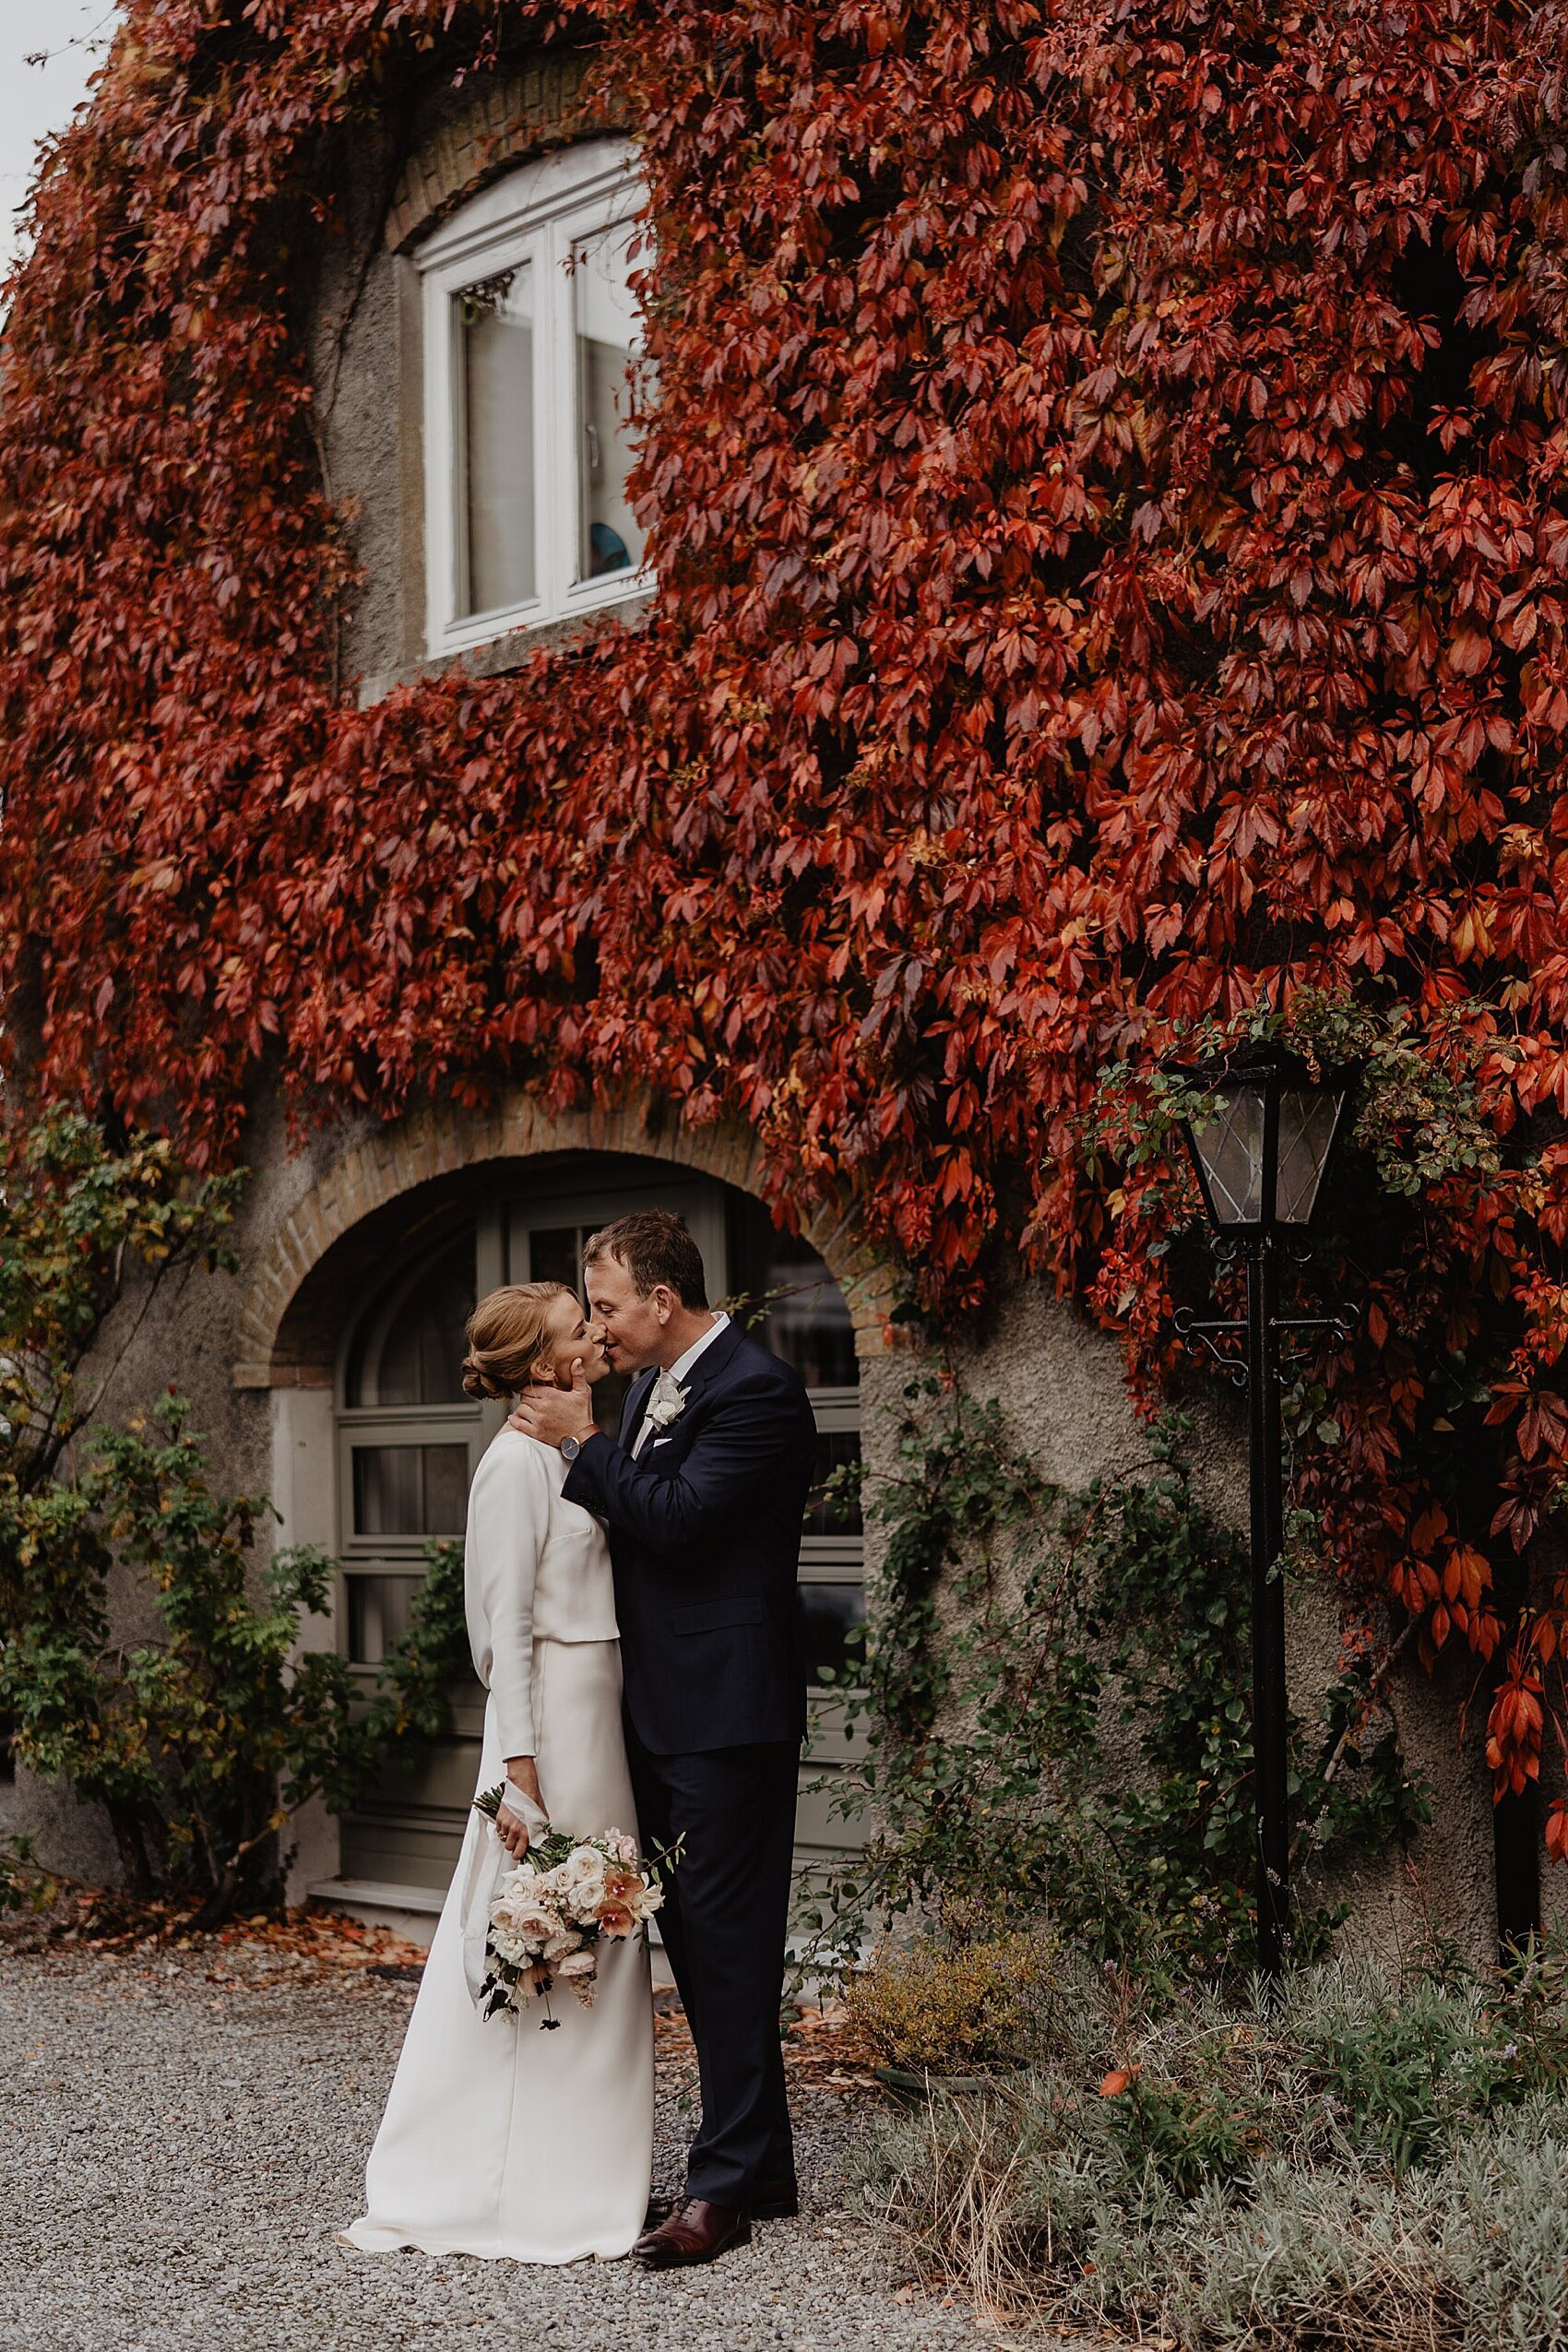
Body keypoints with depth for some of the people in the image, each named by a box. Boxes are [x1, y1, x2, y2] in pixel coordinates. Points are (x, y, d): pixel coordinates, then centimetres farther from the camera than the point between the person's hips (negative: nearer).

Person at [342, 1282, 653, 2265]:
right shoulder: (519, 1458, -13)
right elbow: (506, 1622, -16)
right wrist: (517, 1767, -20)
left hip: (603, 1711, 9)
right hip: (553, 1714, -9)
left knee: (597, 1947, 13)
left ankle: (593, 2173, 23)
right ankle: (536, 2193, 7)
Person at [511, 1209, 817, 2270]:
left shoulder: (757, 1389, -15)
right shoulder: (655, 1386, 14)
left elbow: (675, 1515, -23)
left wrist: (583, 1440, -14)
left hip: (727, 1707, -10)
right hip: (662, 1707, 10)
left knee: (726, 1940, -4)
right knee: (689, 1933, 15)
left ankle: (725, 2188, 3)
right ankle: (764, 2161, 26)